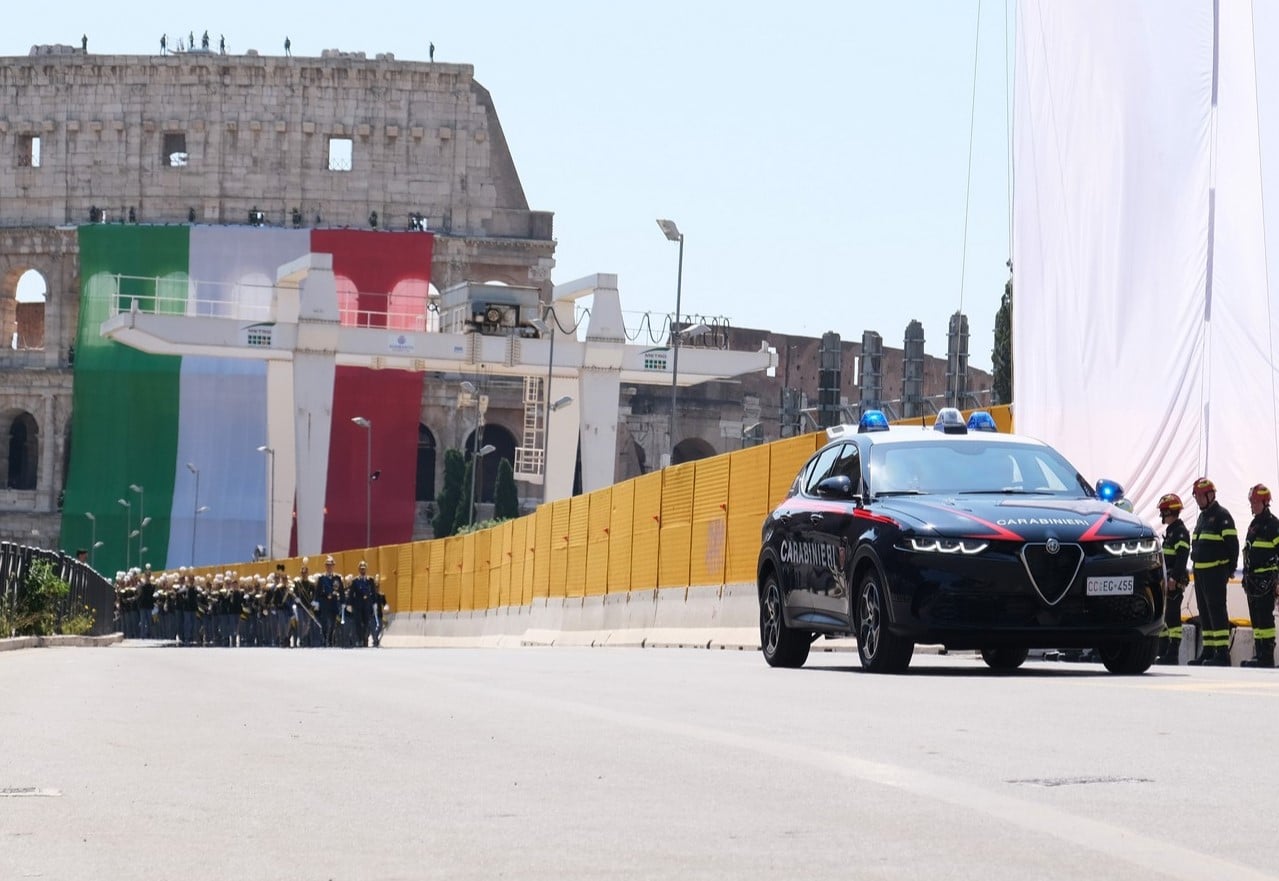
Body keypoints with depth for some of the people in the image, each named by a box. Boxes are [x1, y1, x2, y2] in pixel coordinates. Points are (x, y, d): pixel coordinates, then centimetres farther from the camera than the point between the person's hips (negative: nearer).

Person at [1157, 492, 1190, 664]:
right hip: (1167, 581, 11)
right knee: (1163, 615, 11)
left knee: (1173, 616, -12)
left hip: (1176, 581, -11)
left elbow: (1181, 556, -20)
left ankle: (1173, 654, -14)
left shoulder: (1181, 531, -10)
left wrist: (1174, 578, -26)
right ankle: (1163, 651, 15)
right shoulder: (1169, 531, 21)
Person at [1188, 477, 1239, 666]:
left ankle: (1223, 653, -15)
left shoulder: (1221, 516, -9)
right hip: (1200, 572, 9)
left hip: (1215, 571, -9)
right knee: (1204, 612, 10)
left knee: (1216, 610, -13)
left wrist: (1230, 569, -12)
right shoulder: (1202, 517, 19)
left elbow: (1232, 543, -12)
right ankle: (1208, 652, 15)